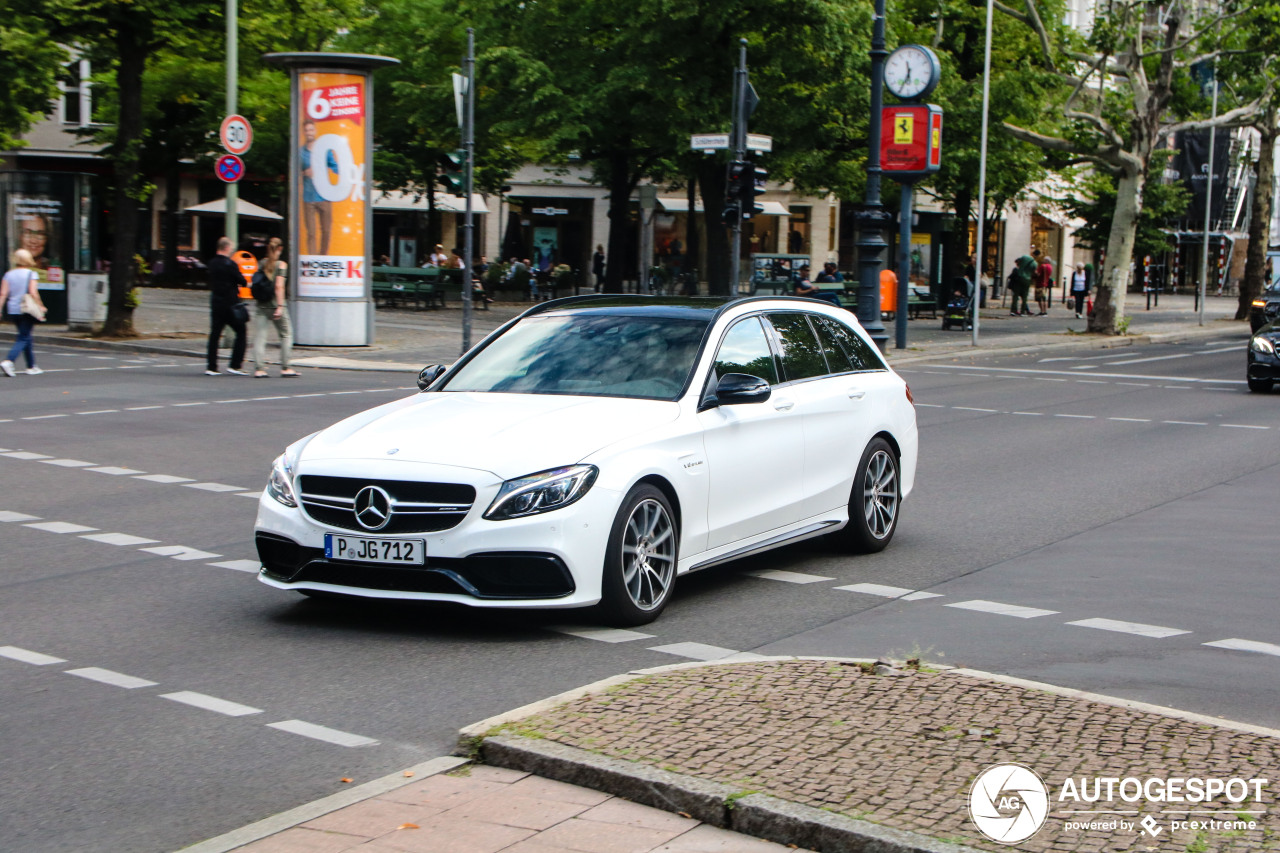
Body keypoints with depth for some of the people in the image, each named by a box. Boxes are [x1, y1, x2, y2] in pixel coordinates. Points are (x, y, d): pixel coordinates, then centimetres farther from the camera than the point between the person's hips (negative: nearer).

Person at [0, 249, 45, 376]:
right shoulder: (31, 274, -7)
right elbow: (33, 293, -16)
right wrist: (41, 307, -6)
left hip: (12, 310, 6)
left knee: (25, 337, 17)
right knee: (23, 338, -4)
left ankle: (31, 367, 22)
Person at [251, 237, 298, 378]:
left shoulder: (262, 263, 6)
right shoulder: (281, 265, -7)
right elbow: (279, 286, -16)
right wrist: (280, 306, -19)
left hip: (261, 305, 4)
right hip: (275, 304, -4)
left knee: (259, 337, 2)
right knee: (286, 334, 11)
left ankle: (259, 369, -7)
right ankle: (285, 368, 9)